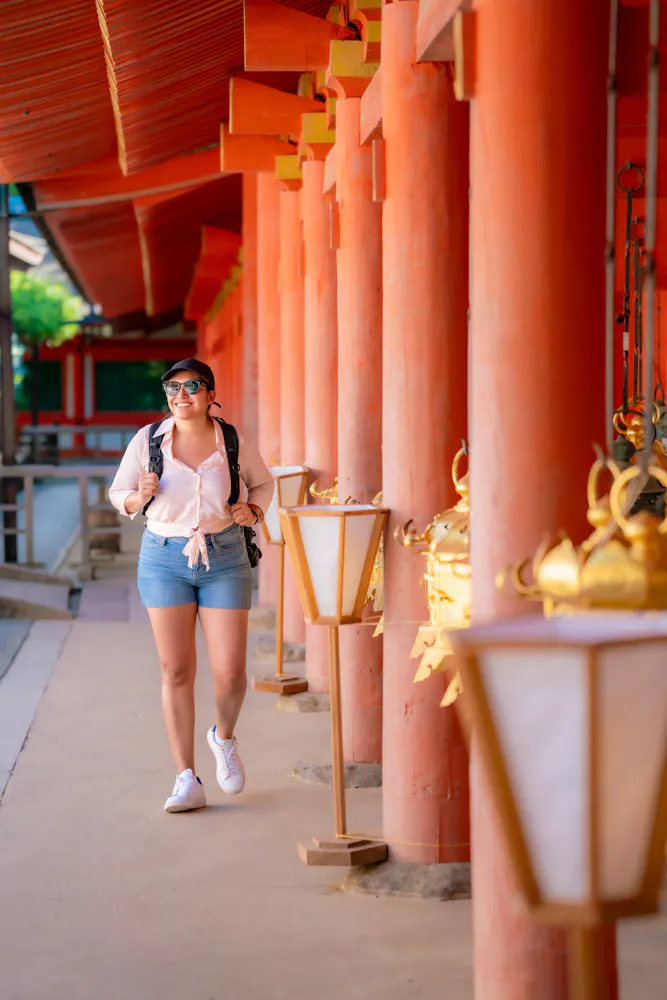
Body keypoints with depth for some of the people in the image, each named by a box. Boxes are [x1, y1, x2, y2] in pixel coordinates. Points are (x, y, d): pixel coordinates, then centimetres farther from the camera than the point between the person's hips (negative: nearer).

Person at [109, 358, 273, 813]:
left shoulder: (235, 444, -2)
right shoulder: (147, 440, -4)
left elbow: (263, 483, 17)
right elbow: (119, 494, 7)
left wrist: (252, 512, -3)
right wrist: (141, 496, -14)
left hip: (224, 560, 0)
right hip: (165, 560, 0)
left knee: (230, 673, -4)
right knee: (176, 671, -2)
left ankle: (224, 737, 30)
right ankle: (187, 782, 3)